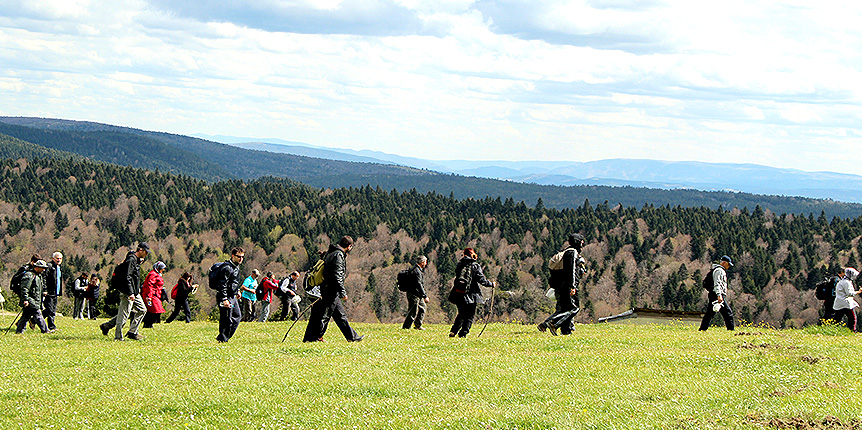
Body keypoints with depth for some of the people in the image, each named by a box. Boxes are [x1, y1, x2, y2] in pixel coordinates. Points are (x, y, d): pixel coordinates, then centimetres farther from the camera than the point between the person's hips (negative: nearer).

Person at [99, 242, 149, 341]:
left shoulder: (136, 260, 15)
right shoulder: (131, 260, -16)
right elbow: (126, 278, -23)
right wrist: (131, 293, -26)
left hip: (134, 292, 10)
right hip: (127, 292, -10)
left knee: (142, 310, 12)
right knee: (124, 313, -6)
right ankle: (118, 336, -1)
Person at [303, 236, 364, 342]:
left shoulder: (330, 253, 15)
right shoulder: (338, 256, -16)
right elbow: (337, 276, -21)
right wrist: (343, 293, -19)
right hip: (331, 292, -10)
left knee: (340, 314, 14)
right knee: (325, 315, -5)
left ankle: (352, 336, 21)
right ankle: (314, 337, -2)